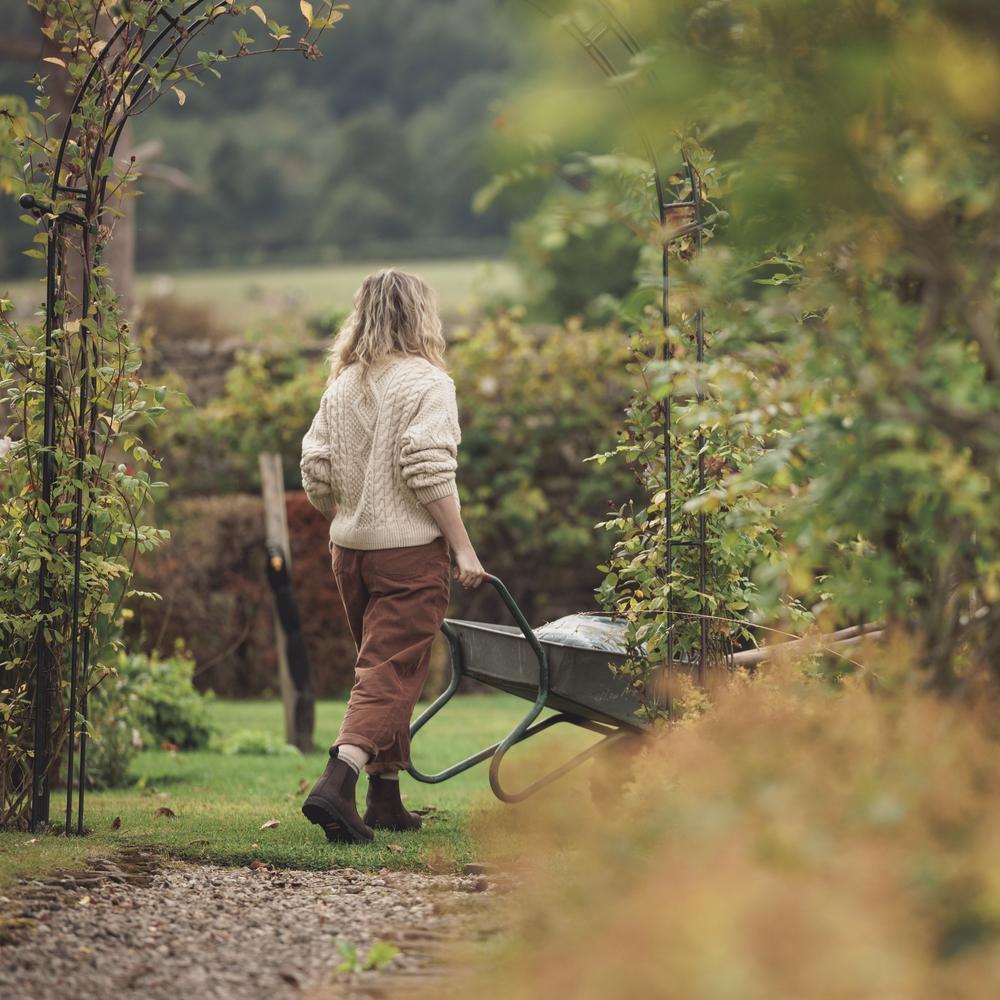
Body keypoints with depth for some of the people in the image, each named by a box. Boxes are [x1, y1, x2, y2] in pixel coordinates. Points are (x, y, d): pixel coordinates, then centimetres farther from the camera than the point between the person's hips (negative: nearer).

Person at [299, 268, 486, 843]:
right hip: (411, 548, -6)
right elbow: (428, 471, -18)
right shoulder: (426, 382, -9)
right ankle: (336, 785, -24)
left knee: (382, 669, 18)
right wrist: (463, 548, -14)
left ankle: (386, 799, 20)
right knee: (391, 674, -7)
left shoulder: (342, 385, 10)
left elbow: (316, 476, 8)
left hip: (350, 549, 6)